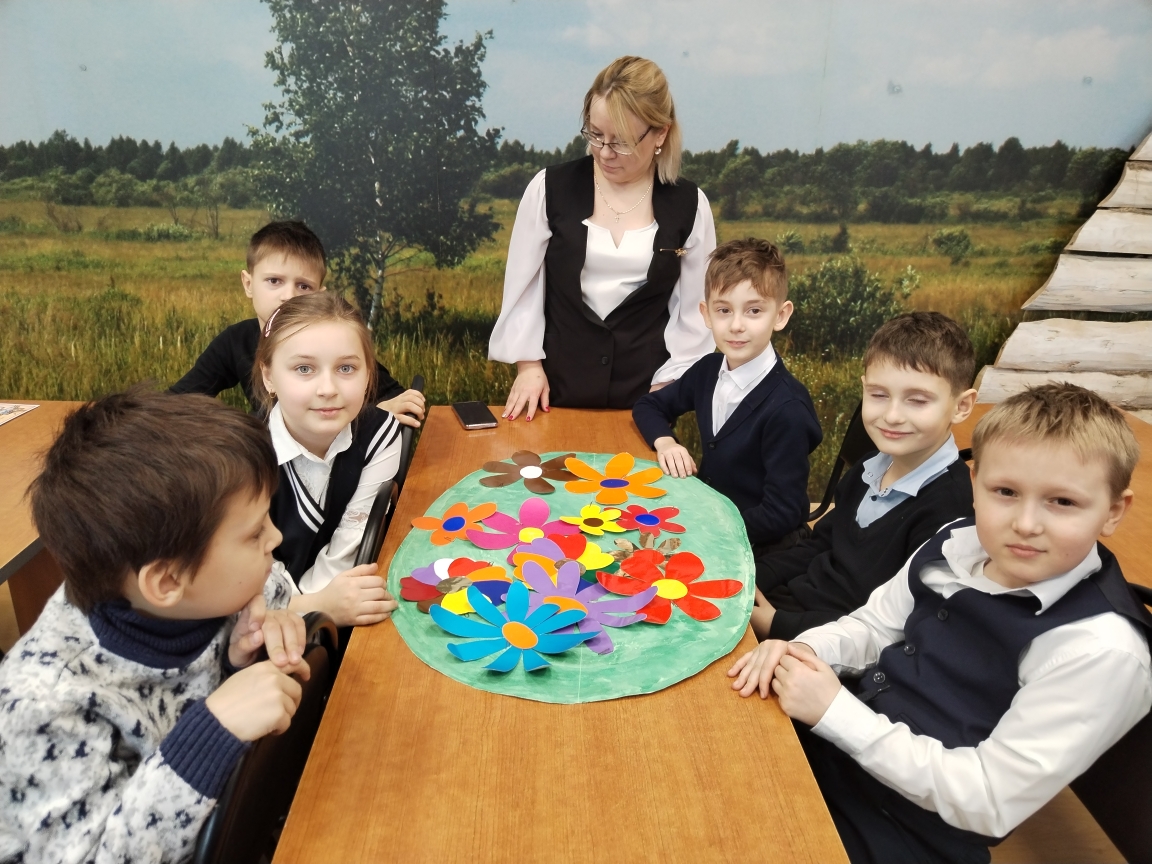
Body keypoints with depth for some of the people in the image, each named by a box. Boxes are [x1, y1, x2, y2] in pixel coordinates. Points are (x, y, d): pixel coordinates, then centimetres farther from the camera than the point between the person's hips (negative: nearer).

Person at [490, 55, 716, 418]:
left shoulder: (689, 205, -1)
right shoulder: (550, 188, -5)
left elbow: (693, 309, 3)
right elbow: (522, 285, 3)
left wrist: (666, 386, -1)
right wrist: (529, 364, -1)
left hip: (643, 392, 1)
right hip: (558, 387, 0)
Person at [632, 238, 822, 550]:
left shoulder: (786, 407, -24)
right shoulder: (708, 370, -6)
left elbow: (782, 515, -21)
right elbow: (648, 406, 10)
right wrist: (664, 442, -9)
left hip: (758, 548, -5)